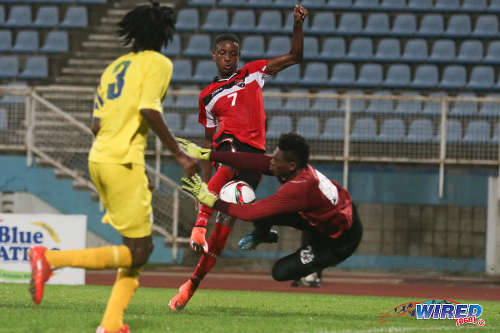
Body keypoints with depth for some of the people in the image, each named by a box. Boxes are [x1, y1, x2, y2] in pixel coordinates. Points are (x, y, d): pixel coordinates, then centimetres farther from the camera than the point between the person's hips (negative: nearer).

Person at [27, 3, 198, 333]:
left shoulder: (115, 67, 20)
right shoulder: (158, 63, -2)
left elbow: (97, 124, 17)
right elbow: (149, 110, -18)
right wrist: (179, 153, -14)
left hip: (98, 159, 9)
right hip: (124, 161, -9)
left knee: (141, 247, 15)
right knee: (137, 253, -8)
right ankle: (51, 259, -20)